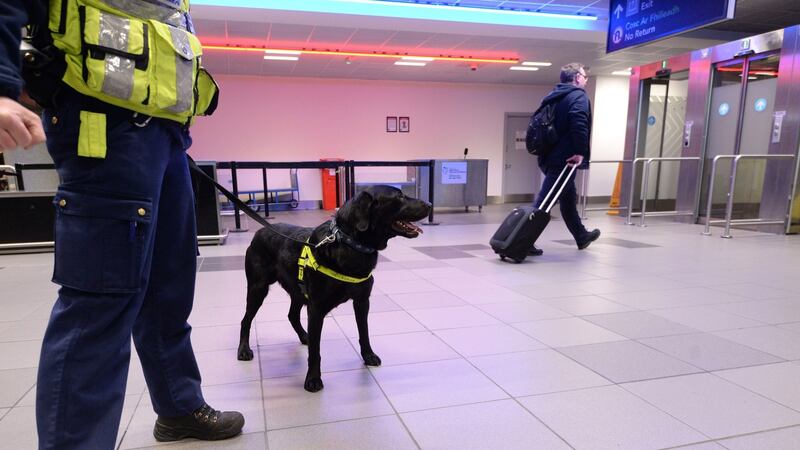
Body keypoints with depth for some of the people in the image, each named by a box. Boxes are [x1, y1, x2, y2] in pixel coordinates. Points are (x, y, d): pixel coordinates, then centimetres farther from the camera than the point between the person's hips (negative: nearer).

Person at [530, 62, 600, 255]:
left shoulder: (553, 97, 19)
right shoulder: (578, 96, -7)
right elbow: (579, 124, -24)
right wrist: (580, 152, -21)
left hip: (549, 157, 9)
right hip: (564, 159, -9)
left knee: (568, 199, 21)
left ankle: (582, 237, 37)